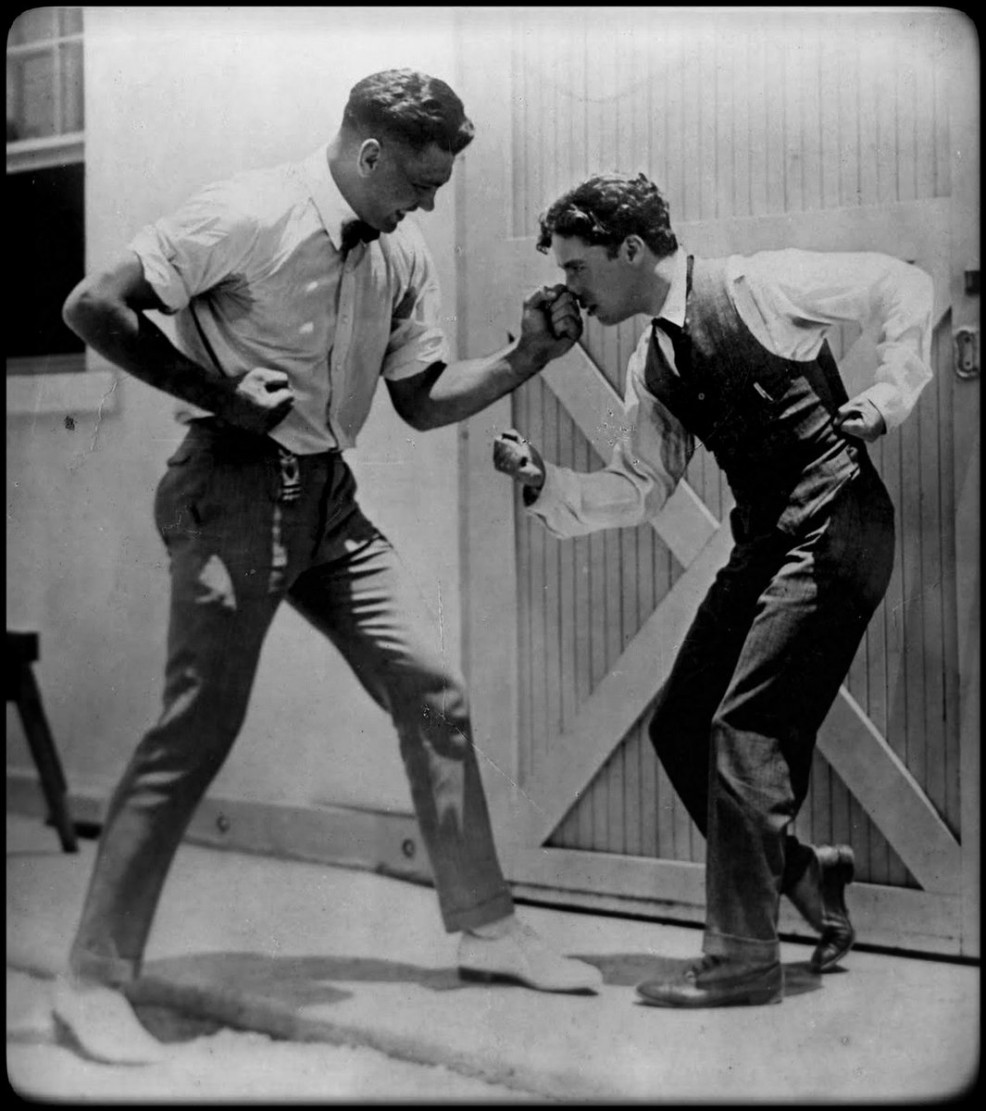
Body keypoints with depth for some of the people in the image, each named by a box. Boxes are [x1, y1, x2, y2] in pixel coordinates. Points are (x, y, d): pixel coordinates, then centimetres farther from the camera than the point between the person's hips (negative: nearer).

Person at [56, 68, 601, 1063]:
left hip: (328, 496, 7)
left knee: (431, 689, 4)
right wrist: (216, 391, -15)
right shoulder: (249, 215, -15)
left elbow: (423, 401, 12)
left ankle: (484, 926, 16)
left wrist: (523, 360, -3)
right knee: (197, 727, -9)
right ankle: (95, 976, 2)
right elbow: (91, 307, -14)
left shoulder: (402, 253, 7)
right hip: (236, 486, -7)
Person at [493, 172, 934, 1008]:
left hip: (835, 530, -8)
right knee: (680, 726, 6)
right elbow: (637, 491, 12)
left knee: (744, 724, -13)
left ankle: (743, 962, -5)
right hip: (766, 544, 8)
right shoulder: (654, 367, 11)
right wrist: (545, 483, -2)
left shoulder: (757, 288, -10)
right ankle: (803, 874, 25)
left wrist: (891, 395, -11)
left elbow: (904, 287, -5)